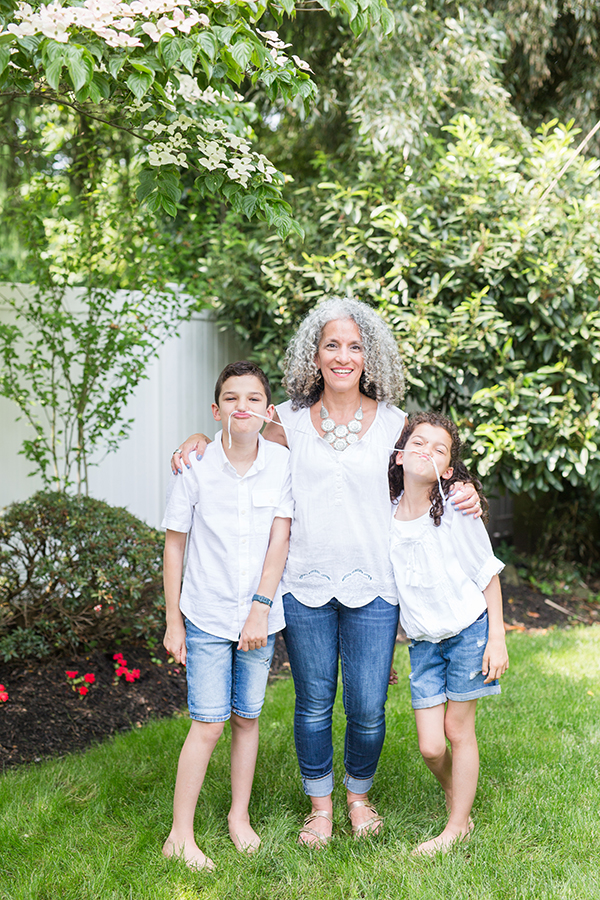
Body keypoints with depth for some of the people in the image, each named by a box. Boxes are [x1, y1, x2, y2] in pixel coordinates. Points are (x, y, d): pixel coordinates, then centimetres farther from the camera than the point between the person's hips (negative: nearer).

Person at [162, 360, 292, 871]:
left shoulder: (282, 463, -6)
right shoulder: (195, 468, -10)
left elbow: (280, 539, -6)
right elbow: (174, 545, -2)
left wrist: (261, 609, -12)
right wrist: (173, 621, -1)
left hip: (261, 617, 2)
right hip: (207, 617, -2)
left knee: (247, 717, 13)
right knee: (209, 724, -2)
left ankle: (240, 816, 30)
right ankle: (180, 834, 11)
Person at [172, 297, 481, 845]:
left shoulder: (392, 423, 3)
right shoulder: (291, 420, 3)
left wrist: (463, 495, -7)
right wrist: (197, 441, -3)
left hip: (372, 586, 0)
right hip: (305, 584, 1)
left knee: (367, 706, 4)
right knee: (314, 703, 12)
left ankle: (359, 795, 33)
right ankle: (320, 804, 33)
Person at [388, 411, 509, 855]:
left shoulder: (457, 510, -12)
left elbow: (488, 574, -3)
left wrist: (497, 637, -7)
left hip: (469, 630, -2)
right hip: (423, 642, 3)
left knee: (458, 729, 3)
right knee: (430, 747, 0)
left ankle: (458, 826, 22)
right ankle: (455, 793, 33)